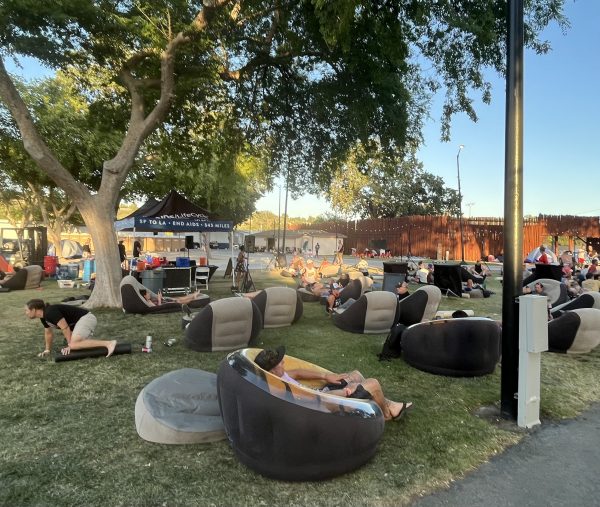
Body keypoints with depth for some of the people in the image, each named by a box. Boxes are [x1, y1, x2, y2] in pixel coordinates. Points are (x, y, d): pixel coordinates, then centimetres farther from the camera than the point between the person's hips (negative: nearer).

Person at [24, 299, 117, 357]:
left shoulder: (50, 312, -19)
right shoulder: (43, 317, 12)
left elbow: (65, 328, -19)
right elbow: (48, 333, 26)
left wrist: (70, 345, -11)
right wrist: (47, 350, 30)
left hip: (86, 318, -10)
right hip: (80, 321, 10)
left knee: (74, 345, -29)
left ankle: (109, 343, -35)